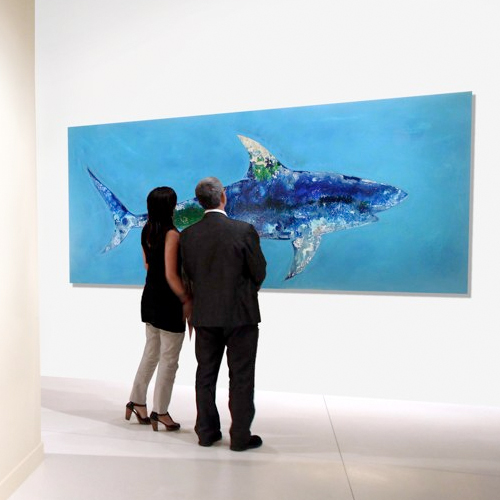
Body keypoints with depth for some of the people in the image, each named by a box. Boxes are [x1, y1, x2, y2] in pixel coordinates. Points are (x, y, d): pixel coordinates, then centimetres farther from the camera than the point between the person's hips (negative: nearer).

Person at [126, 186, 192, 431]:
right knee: (169, 359, 7)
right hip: (168, 303, -8)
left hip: (149, 297, 8)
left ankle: (137, 401, 34)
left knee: (151, 353, 22)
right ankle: (160, 411, 21)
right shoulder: (171, 234, -19)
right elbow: (171, 275, -21)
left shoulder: (146, 232, 5)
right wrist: (187, 300, -12)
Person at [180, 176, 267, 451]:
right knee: (241, 378, 10)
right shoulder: (244, 230, -15)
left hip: (204, 315, 4)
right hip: (241, 314, -3)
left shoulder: (188, 235, -4)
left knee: (206, 375, 18)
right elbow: (259, 272, -7)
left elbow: (189, 274, 3)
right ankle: (240, 436, 21)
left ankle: (207, 432, 31)